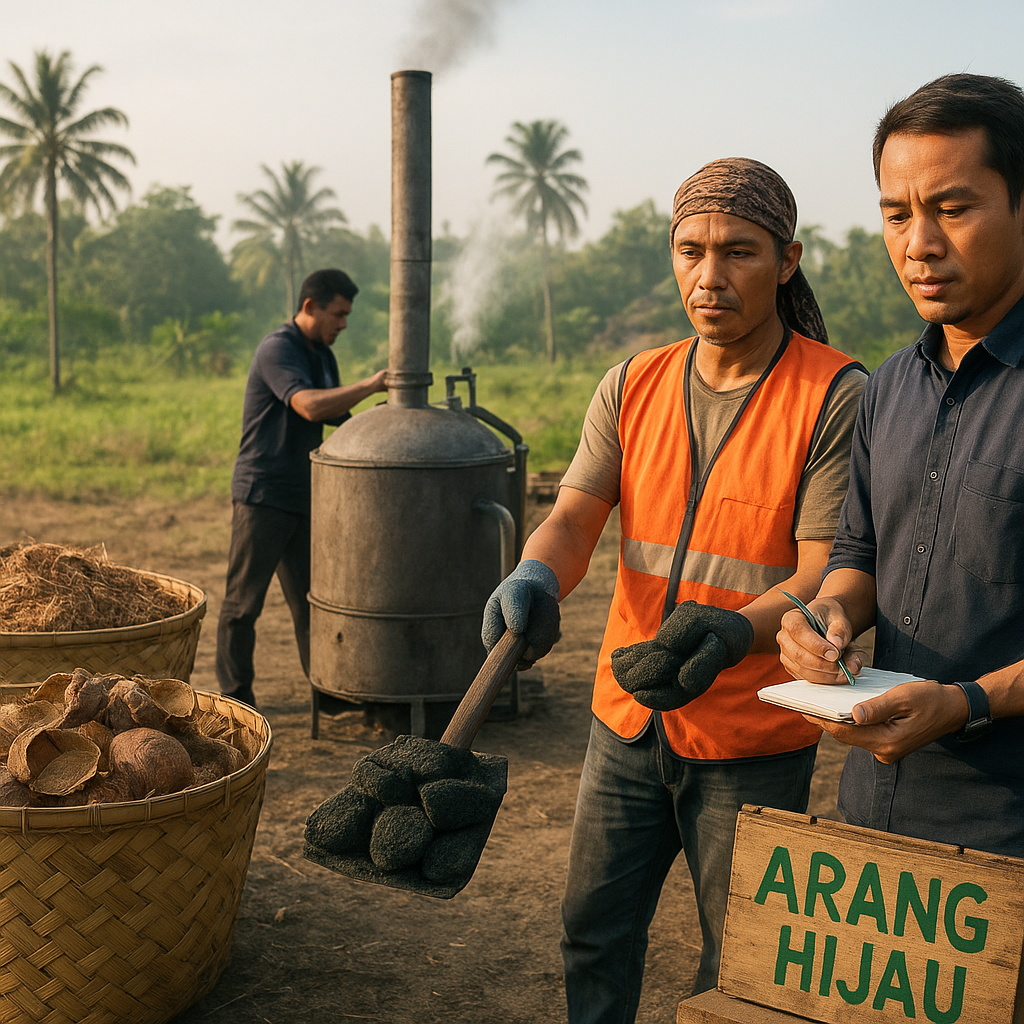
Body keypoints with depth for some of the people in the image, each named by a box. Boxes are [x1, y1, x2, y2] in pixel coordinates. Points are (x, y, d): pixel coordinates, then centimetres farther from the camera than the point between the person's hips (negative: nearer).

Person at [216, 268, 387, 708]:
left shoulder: (322, 355, 13)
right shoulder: (277, 349, -16)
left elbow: (338, 415, 18)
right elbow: (310, 406, -31)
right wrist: (371, 385, -26)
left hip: (302, 497, 8)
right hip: (262, 495, -8)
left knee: (310, 599, 9)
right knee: (243, 601, 2)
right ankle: (235, 693, 11)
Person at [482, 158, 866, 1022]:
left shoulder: (837, 395, -12)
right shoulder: (635, 386, 4)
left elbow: (829, 578, -17)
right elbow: (575, 516, -3)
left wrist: (732, 631, -36)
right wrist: (537, 577, -27)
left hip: (755, 740, -4)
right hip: (628, 721, 5)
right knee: (594, 925, 18)